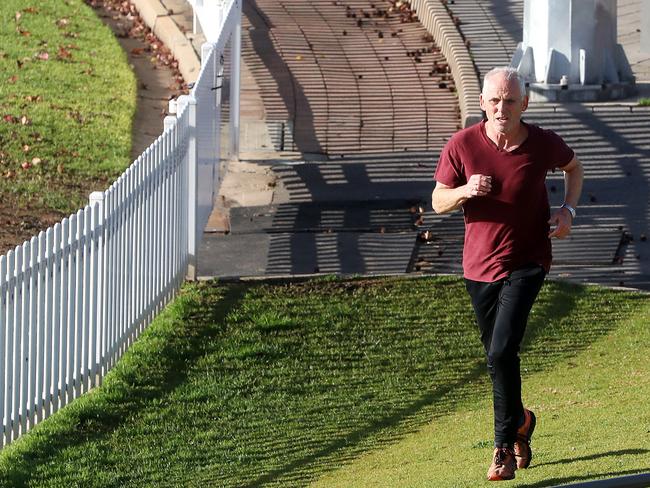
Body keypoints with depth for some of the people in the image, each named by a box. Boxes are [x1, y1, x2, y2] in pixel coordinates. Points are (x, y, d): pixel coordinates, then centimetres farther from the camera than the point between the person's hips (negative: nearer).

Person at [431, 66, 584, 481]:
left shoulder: (544, 144, -10)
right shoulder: (462, 145, -9)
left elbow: (574, 166, 14)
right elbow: (438, 202, 0)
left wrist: (568, 210, -2)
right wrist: (466, 191, -21)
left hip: (526, 263, -3)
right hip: (479, 265, 3)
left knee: (502, 352, -17)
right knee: (498, 357, 15)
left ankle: (505, 445, -7)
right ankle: (520, 423, 41)